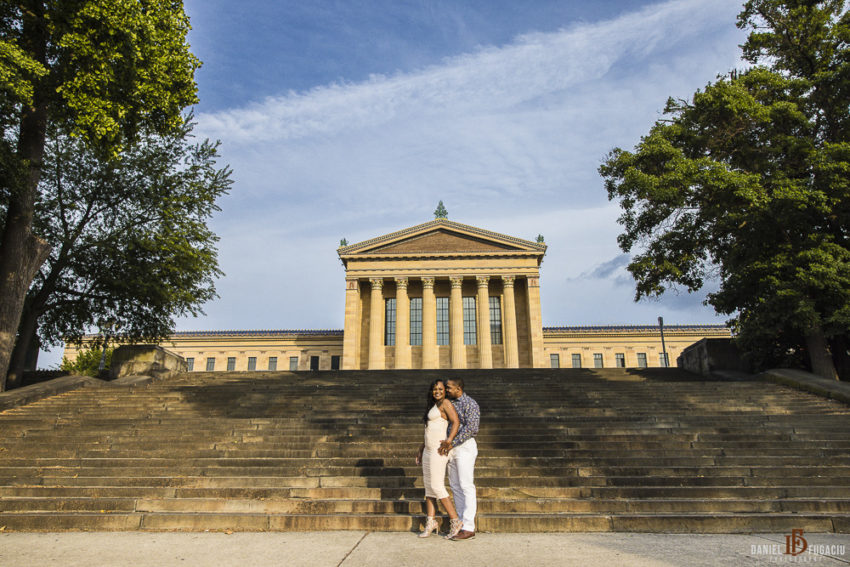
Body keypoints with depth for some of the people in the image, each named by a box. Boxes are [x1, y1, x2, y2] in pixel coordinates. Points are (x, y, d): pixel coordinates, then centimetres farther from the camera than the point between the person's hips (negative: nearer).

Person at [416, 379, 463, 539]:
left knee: (437, 487, -6)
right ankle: (431, 522, 17)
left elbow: (456, 422, -19)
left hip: (438, 451, -9)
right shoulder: (432, 406, 18)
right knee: (429, 487, 10)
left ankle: (455, 521, 2)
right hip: (428, 451, 9)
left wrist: (448, 442, -23)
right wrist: (421, 450, 21)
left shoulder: (445, 403, -7)